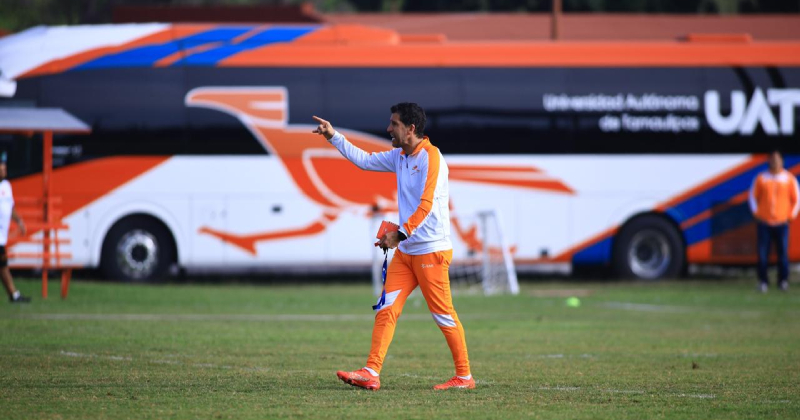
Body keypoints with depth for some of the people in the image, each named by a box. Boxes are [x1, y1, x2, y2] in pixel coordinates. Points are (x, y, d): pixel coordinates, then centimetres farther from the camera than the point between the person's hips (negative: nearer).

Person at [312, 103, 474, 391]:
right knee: (386, 309, -1)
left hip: (431, 251, -8)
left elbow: (426, 205, -21)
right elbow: (364, 160, 23)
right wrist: (333, 137, 18)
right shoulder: (400, 157, 12)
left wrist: (400, 234, -23)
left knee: (443, 315, -3)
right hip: (405, 251, 8)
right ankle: (371, 373, -6)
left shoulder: (430, 157, -14)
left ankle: (464, 376, 7)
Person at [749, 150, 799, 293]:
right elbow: (753, 196, 12)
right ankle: (763, 281, 4)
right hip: (764, 223, 0)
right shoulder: (761, 178, 3)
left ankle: (783, 281, 7)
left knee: (783, 253, -3)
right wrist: (756, 213, 4)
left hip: (782, 222, 0)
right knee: (763, 254, -4)